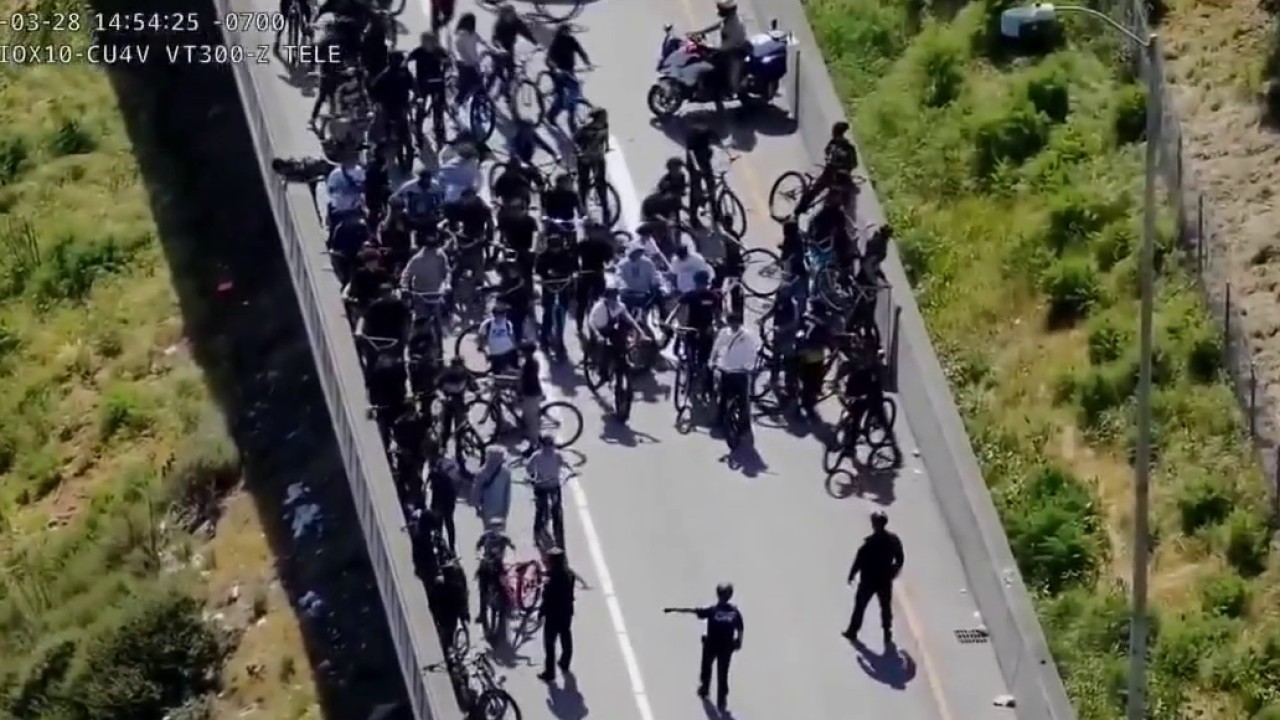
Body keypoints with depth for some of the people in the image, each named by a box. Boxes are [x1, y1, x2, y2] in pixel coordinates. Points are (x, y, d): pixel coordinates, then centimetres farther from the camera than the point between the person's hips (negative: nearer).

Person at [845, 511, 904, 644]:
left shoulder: (870, 542, -22)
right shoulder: (894, 540, -7)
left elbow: (859, 560, -17)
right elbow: (900, 559, 3)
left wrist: (852, 575, -5)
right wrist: (894, 570, 20)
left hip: (868, 580, -4)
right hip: (885, 580, 4)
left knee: (860, 606, 12)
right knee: (886, 607, 16)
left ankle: (853, 631, 22)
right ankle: (887, 634, 21)